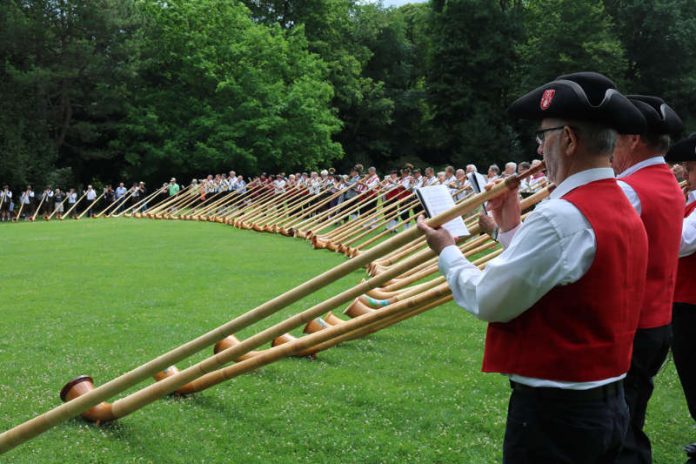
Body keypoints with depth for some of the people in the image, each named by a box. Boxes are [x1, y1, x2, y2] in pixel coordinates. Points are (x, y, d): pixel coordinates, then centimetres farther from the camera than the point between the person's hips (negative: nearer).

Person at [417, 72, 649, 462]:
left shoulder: (563, 216, -22)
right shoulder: (626, 212, 7)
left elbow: (490, 301, -17)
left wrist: (448, 252, -1)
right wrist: (513, 230, 16)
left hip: (555, 411, -9)